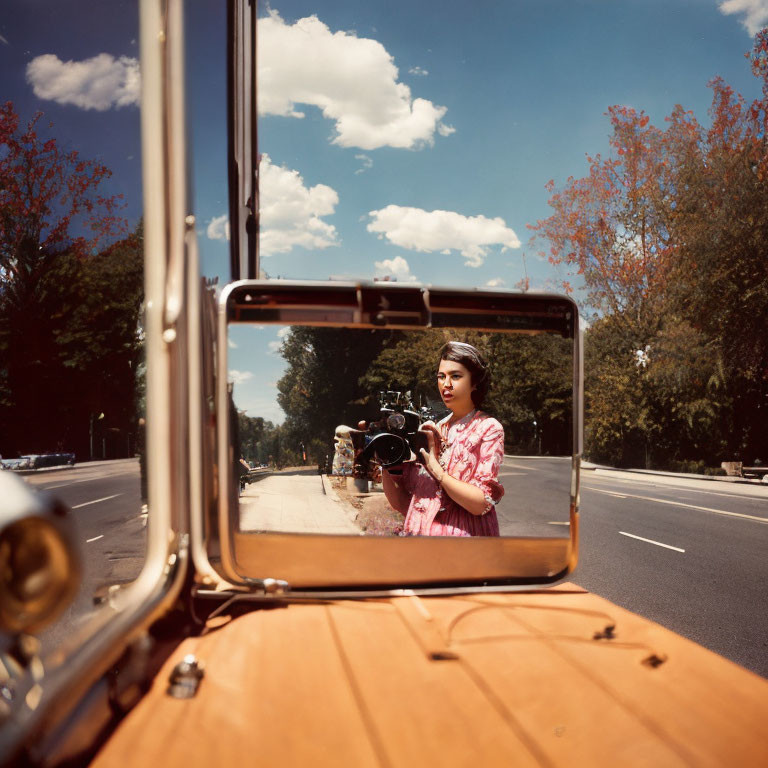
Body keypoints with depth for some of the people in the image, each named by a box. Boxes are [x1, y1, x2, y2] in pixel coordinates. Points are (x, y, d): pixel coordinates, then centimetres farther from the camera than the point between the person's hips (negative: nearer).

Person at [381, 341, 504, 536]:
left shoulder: (488, 427, 4)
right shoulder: (431, 430, 15)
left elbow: (481, 503, -8)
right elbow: (401, 503, 12)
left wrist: (435, 468, -11)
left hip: (462, 534, -3)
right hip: (418, 531, 3)